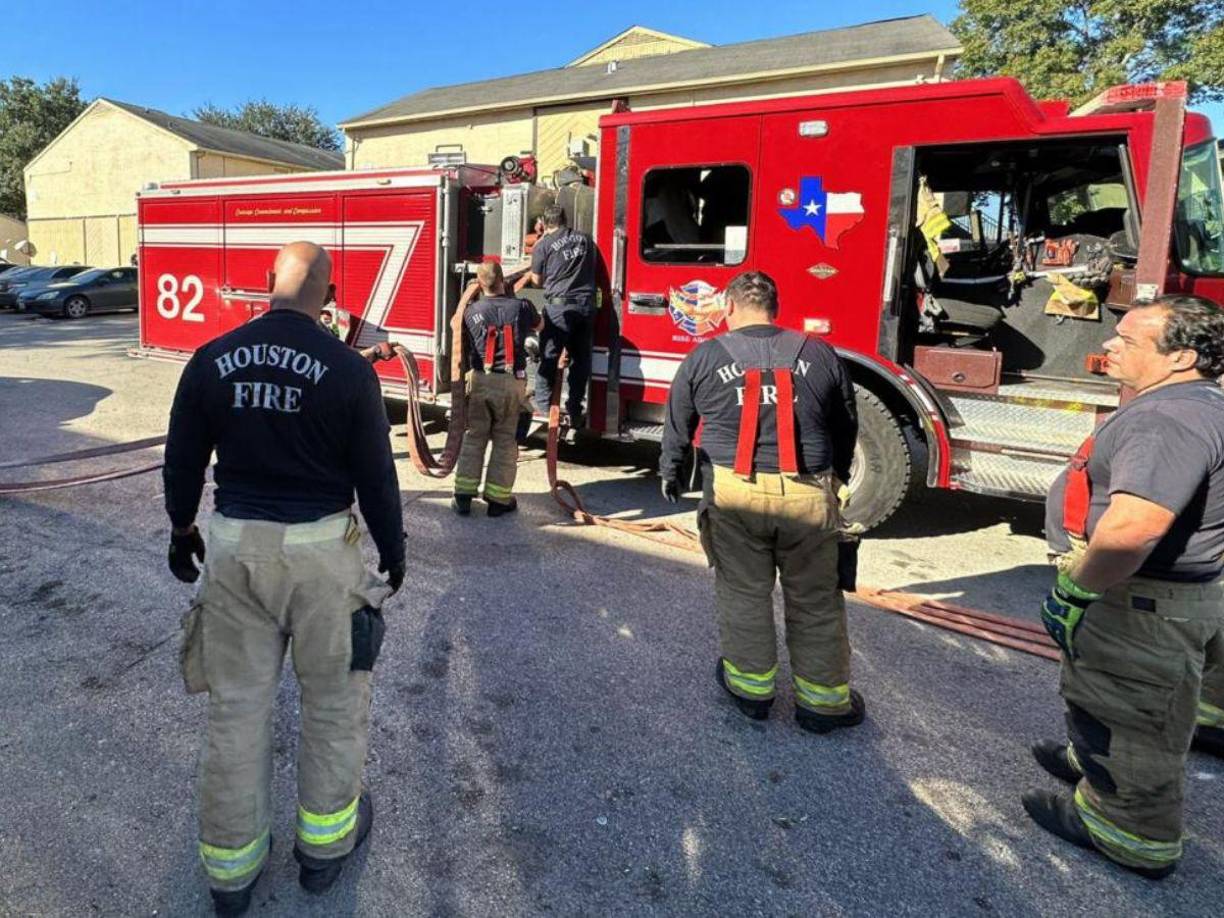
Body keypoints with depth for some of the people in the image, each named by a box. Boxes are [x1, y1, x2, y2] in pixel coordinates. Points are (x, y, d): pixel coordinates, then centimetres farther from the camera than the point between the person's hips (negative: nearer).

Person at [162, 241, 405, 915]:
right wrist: (393, 551, 7)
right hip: (320, 551, -3)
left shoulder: (211, 361, -2)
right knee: (334, 698, 17)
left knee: (236, 705, 15)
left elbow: (181, 462, 7)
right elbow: (375, 476, -8)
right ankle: (324, 842, 33)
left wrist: (182, 531, 23)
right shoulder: (349, 370, -12)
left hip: (233, 545, 3)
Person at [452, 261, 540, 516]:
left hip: (480, 380, 1)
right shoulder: (521, 307, 0)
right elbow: (538, 324, 22)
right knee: (504, 440, 7)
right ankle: (498, 499, 11)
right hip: (511, 382, -1)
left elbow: (465, 349, 12)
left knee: (474, 437, 12)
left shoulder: (471, 311, 2)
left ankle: (463, 495, 13)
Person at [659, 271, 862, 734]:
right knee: (814, 601, 12)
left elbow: (676, 424, 10)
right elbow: (846, 427, 16)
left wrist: (669, 473, 27)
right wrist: (837, 476, 32)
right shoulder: (819, 355, 6)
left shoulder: (705, 356, 3)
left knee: (743, 593, 15)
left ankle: (751, 686, 28)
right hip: (807, 494, 1)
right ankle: (823, 700, 24)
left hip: (734, 492, 0)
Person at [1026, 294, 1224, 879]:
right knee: (1104, 701, 30)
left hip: (1140, 610, -10)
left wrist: (1076, 587, -27)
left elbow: (1130, 530, -43)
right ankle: (1090, 762, 52)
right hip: (1143, 596, 10)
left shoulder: (1167, 420, -29)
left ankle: (1128, 836, 27)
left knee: (1128, 721, 9)